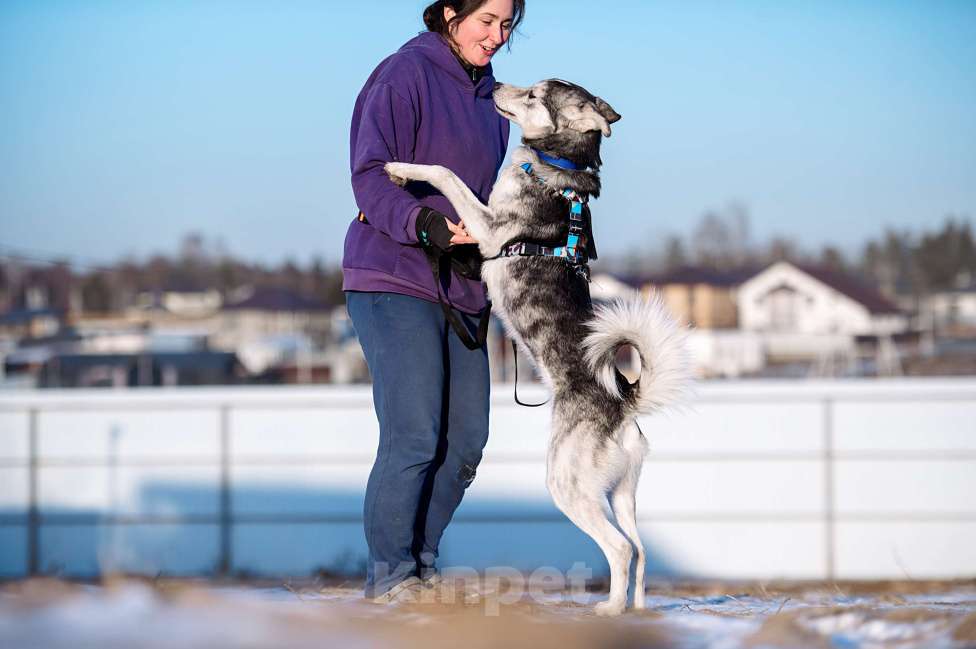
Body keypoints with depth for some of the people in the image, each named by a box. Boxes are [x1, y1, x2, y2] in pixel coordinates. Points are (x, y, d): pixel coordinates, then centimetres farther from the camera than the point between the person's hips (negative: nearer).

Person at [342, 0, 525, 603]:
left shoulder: (488, 94, 15)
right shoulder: (404, 74, -8)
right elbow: (371, 176, -15)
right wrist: (425, 224, -29)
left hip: (460, 289, 8)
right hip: (394, 281, -8)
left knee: (466, 439, 3)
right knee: (414, 437, -12)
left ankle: (422, 561, 16)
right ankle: (389, 575, -1)